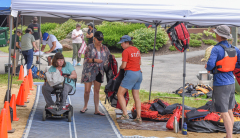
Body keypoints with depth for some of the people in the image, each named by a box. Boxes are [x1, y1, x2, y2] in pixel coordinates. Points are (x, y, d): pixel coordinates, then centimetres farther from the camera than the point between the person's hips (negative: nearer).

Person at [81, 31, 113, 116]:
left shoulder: (105, 48, 8)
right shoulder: (90, 47, -3)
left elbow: (109, 57, 12)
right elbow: (86, 59, -8)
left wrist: (112, 57, -10)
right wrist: (94, 60, -22)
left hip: (99, 71, 3)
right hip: (89, 71, -3)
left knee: (97, 91, 5)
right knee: (87, 90, -1)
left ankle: (97, 110, 7)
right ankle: (85, 106, 22)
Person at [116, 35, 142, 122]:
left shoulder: (126, 51, -12)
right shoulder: (136, 50, 11)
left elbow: (124, 66, -14)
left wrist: (120, 67, 6)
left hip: (130, 74, -8)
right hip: (138, 73, 8)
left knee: (120, 93, -2)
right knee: (136, 96, 13)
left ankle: (125, 114, -12)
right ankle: (138, 117, 11)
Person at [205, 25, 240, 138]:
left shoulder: (216, 49, -17)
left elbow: (210, 65, -26)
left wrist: (207, 67, -4)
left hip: (220, 85, -8)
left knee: (224, 113, -2)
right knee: (229, 111, 17)